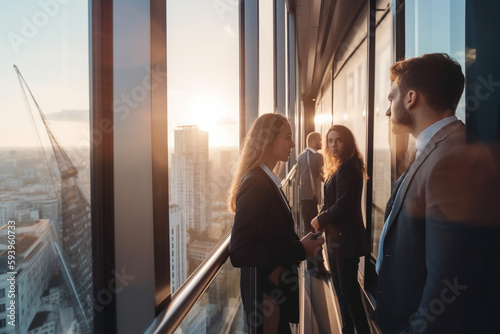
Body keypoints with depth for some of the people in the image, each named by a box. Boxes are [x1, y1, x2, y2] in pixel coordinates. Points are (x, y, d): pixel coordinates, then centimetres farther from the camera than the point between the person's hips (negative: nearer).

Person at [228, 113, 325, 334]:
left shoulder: (266, 181, 5)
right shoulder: (256, 184, -23)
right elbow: (239, 252, -29)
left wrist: (300, 245, -2)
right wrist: (300, 250, -24)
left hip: (276, 288, 9)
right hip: (265, 293, -9)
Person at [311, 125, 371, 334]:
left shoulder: (347, 168, -18)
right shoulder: (339, 168, 12)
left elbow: (343, 206, -22)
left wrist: (320, 220, -8)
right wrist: (323, 219, -2)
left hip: (346, 238, -10)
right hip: (336, 237, 10)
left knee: (349, 290, 2)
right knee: (341, 288, 18)